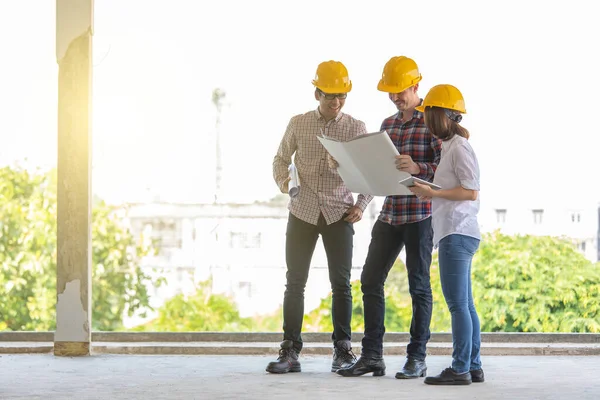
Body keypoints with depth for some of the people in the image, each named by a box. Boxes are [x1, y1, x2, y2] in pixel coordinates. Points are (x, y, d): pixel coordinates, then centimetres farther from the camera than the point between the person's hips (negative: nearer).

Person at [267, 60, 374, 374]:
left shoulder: (356, 128, 2)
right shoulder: (298, 124, 4)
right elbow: (281, 159, 14)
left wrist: (361, 205, -7)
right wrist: (284, 182, -7)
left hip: (339, 214, -1)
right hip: (302, 212, 1)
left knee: (341, 283, 0)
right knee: (295, 282, 0)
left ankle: (342, 351, 8)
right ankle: (290, 352, 3)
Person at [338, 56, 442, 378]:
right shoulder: (388, 124, 15)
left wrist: (417, 167, -28)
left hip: (421, 213, -7)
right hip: (390, 213, 7)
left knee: (419, 285, 1)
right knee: (371, 280, 4)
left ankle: (417, 358, 9)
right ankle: (372, 356, 10)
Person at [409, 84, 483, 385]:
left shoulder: (459, 147, -11)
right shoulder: (450, 146, 18)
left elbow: (471, 191, -17)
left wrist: (432, 192, -16)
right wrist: (428, 190, 11)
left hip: (456, 233, -10)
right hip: (456, 233, 10)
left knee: (457, 303, -9)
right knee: (464, 303, 11)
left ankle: (460, 369, -7)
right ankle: (473, 366, 14)